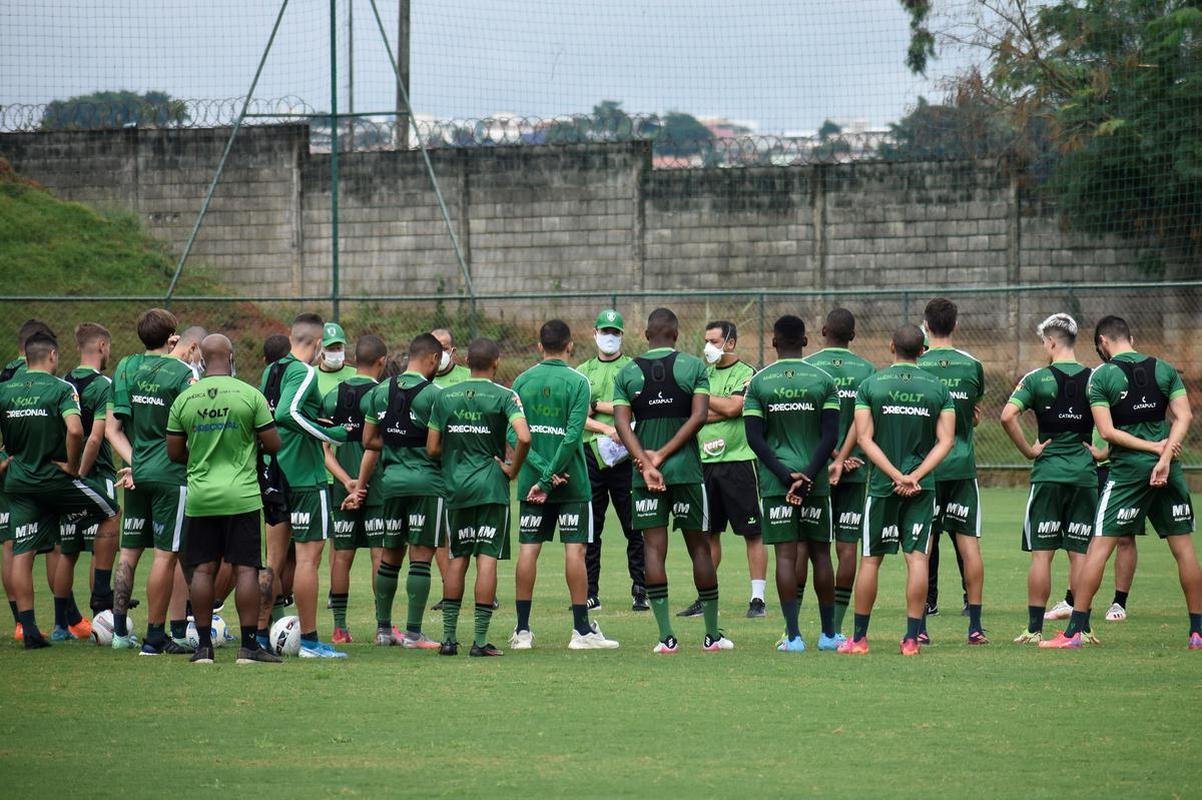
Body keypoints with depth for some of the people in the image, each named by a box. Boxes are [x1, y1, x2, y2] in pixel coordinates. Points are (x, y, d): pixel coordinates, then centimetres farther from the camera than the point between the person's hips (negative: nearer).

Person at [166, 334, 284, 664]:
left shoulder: (184, 399, 1)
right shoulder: (250, 395, -6)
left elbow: (174, 452, 6)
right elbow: (273, 444, -3)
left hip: (200, 497, 2)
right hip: (241, 497, -2)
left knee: (203, 570, 7)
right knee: (245, 569, 0)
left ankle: (204, 644, 7)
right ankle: (249, 645, -1)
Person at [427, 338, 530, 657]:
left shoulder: (444, 397, 5)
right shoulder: (503, 396, -6)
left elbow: (432, 448, 5)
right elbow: (524, 438, -20)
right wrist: (513, 469, -5)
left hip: (456, 487, 3)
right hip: (491, 487, -3)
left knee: (457, 559, 12)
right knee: (487, 559, -2)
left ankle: (448, 636, 10)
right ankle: (480, 639, -5)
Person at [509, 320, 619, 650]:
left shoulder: (522, 382, 4)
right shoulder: (577, 382, -7)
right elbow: (573, 435, -15)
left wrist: (542, 472, -8)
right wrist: (550, 476, -13)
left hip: (531, 480, 3)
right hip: (571, 481, -3)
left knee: (528, 549, 6)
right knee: (575, 549, 0)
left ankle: (522, 630, 6)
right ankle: (581, 630, 0)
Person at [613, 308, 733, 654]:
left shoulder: (627, 374, 5)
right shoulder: (693, 367, 0)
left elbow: (622, 423, -4)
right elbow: (699, 416, -9)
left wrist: (646, 463, -10)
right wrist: (662, 455, -9)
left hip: (645, 472, 1)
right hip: (686, 469, -1)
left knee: (654, 548, 1)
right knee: (700, 547, 8)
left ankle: (666, 636, -5)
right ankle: (712, 634, 11)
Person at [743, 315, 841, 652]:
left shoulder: (759, 382, 0)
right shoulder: (823, 381, 0)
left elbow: (755, 438, -5)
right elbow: (830, 436, -6)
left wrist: (786, 476, -8)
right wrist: (808, 476, -9)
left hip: (775, 481, -1)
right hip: (816, 480, 1)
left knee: (786, 555, -1)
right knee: (820, 553, 9)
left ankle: (793, 635, -6)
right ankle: (829, 634, 15)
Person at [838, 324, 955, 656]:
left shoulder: (870, 385, -2)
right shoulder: (938, 389, 3)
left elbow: (865, 439, -8)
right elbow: (946, 441, -3)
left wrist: (896, 476, -10)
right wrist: (914, 476, -9)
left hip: (882, 483, -1)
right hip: (922, 486, 1)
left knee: (870, 558, 7)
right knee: (917, 557, 1)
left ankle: (859, 637, 12)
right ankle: (912, 637, -3)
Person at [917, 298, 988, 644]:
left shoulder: (915, 367, -6)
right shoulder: (972, 366, 2)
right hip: (963, 466, 2)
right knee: (968, 542, 4)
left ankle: (920, 625, 1)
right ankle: (975, 625, 2)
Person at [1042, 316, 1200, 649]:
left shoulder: (1101, 376, -3)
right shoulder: (1164, 369, 7)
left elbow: (1107, 431, -10)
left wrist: (1154, 447, -6)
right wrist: (1164, 458, -10)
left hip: (1127, 471, -3)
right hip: (1168, 470, 3)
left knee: (1099, 547, -2)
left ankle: (1074, 631, -4)